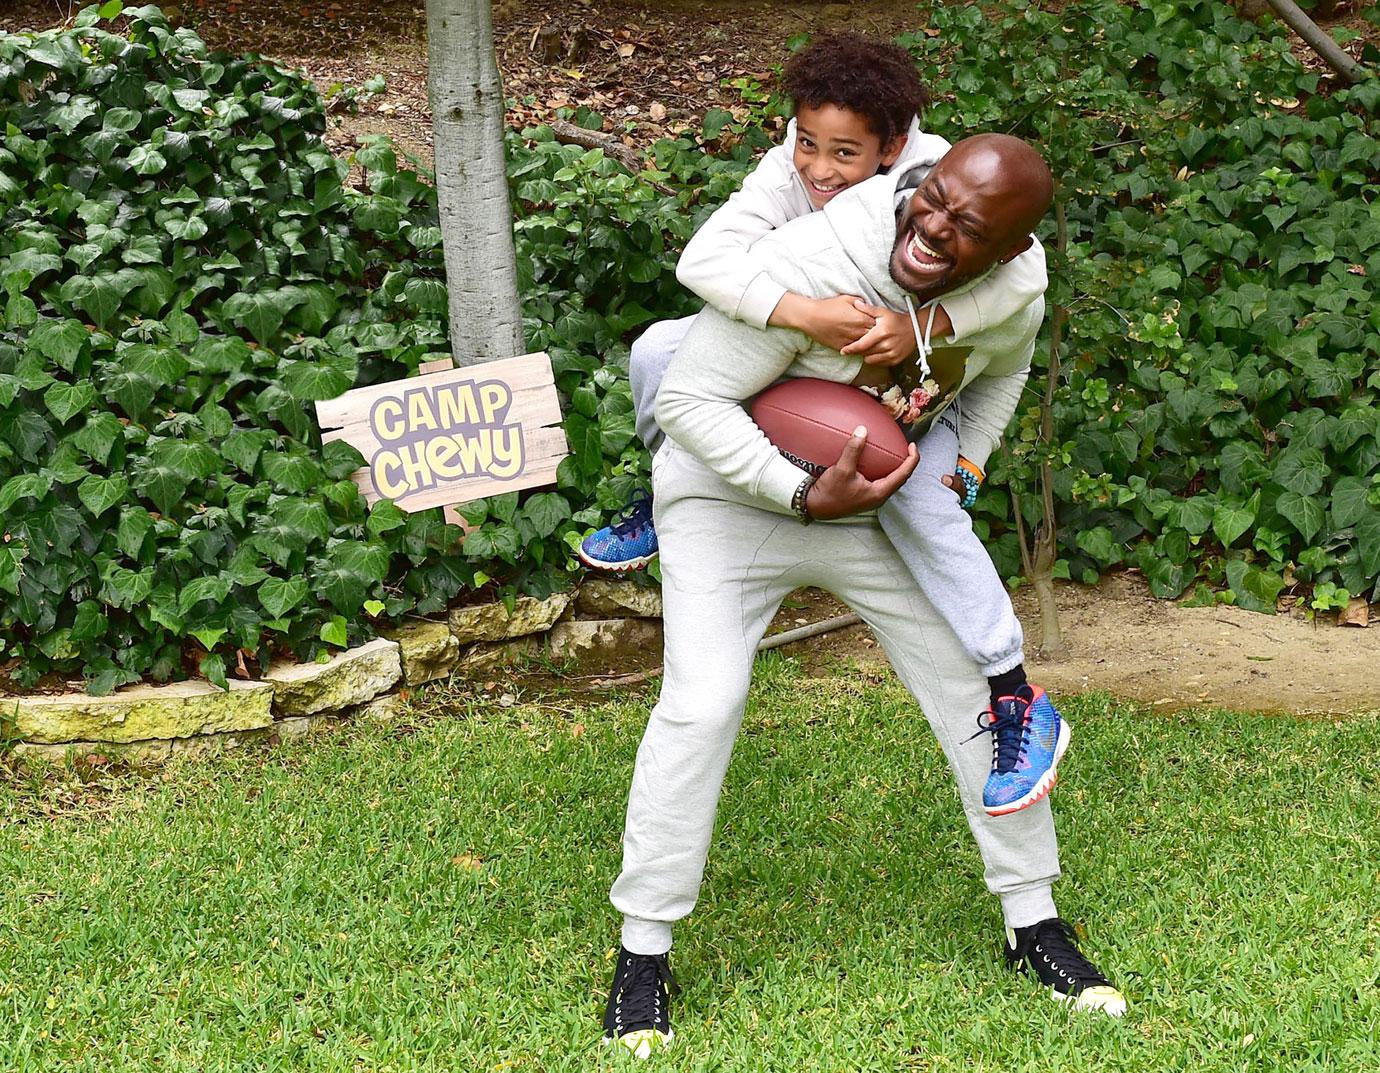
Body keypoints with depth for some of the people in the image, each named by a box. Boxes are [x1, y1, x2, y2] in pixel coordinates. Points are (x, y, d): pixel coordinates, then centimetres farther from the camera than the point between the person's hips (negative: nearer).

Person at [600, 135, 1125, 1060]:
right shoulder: (807, 267, -34)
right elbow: (689, 400, -27)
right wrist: (805, 495, -33)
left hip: (881, 505, 5)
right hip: (732, 495, -5)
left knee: (982, 687, 2)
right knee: (701, 702, -20)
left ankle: (1035, 924, 21)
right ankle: (642, 956, -5)